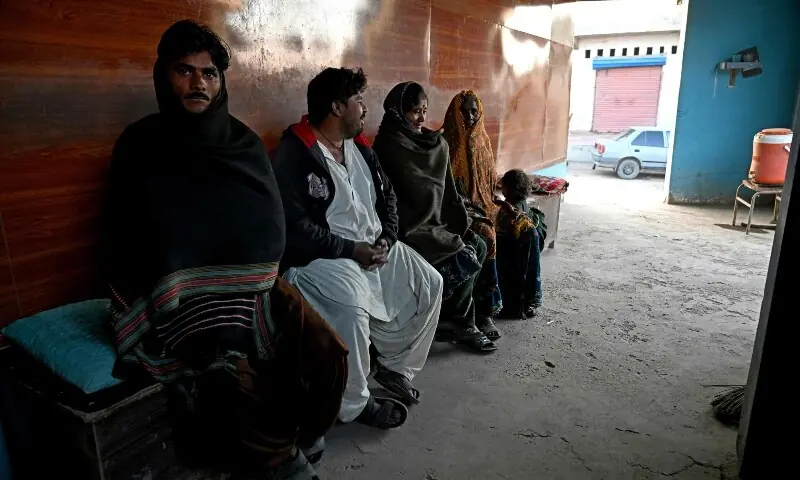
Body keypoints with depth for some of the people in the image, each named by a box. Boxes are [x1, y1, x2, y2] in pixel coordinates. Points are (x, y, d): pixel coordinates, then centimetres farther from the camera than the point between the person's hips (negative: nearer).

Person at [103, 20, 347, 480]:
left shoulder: (244, 142, 9)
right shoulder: (140, 146, 1)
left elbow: (272, 226, 8)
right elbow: (127, 242, -1)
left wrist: (256, 278, -7)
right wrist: (184, 288, -11)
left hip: (254, 286, 3)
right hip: (183, 298, -3)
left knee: (328, 354, -18)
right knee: (237, 384, -28)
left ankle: (299, 443, 13)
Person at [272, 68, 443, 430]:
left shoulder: (359, 146, 11)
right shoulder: (294, 153, -14)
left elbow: (386, 194, 18)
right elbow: (293, 226, -22)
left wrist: (387, 237, -1)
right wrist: (351, 249, -21)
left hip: (373, 245, 8)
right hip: (319, 255, -8)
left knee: (429, 284, 1)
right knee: (351, 305, -34)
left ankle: (395, 368, 18)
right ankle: (354, 403, -9)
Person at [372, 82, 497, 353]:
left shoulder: (434, 143, 10)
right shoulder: (390, 147, -15)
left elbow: (446, 188, 13)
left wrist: (462, 225, 4)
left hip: (435, 220, 8)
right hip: (410, 227, -8)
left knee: (478, 247, -3)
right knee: (465, 259, -16)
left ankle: (451, 318, 6)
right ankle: (459, 324, 6)